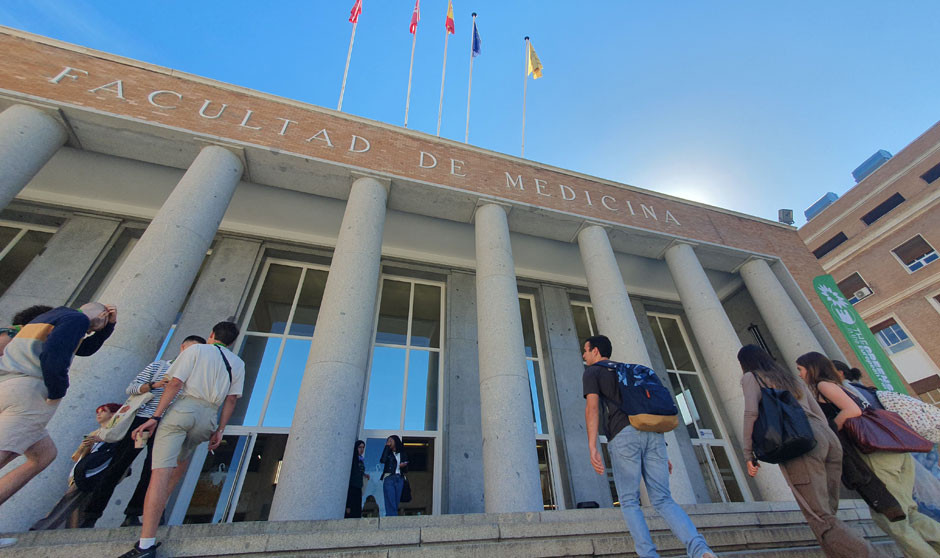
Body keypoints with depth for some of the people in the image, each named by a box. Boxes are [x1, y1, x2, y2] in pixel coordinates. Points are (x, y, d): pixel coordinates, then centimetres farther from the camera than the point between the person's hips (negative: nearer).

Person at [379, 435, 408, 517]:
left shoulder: (402, 454, 14)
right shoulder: (388, 453, 8)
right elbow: (382, 460, -15)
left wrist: (404, 466, -7)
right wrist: (387, 447, -8)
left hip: (399, 480, 3)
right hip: (389, 478, -3)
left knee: (396, 504, 2)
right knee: (391, 505, -10)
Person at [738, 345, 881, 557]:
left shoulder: (751, 377, 7)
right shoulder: (791, 376, 28)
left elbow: (752, 413, -7)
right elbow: (820, 415, 25)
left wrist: (748, 454, -2)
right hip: (828, 438, 8)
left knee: (822, 520, -7)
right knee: (827, 515, 13)